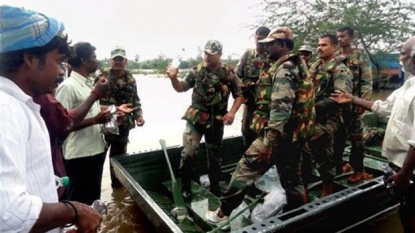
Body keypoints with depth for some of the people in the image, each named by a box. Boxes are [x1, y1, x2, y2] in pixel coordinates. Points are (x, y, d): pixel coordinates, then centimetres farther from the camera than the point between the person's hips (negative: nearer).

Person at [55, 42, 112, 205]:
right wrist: (95, 120, -24)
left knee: (93, 198, 22)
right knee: (79, 202, 8)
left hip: (96, 149, 8)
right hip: (80, 155, -8)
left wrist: (104, 115, 5)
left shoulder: (89, 84, 11)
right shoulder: (68, 87, -16)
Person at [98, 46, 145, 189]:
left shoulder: (130, 79, 8)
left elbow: (136, 100, 14)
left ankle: (117, 185, 33)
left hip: (123, 125, 4)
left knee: (119, 156, 17)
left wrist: (138, 115, 2)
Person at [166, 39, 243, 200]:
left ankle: (215, 187, 32)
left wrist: (232, 112, -12)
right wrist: (173, 78, -17)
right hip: (195, 118, 0)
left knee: (214, 155, 14)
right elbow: (181, 88, 3)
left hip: (216, 121, 1)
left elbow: (239, 95, 2)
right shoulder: (197, 70, -1)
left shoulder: (229, 73, -3)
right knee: (188, 152, -11)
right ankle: (186, 187, 10)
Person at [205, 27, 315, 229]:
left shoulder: (284, 68, -14)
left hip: (280, 134, -9)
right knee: (292, 179, 18)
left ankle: (223, 213, 12)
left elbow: (280, 108, -25)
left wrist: (269, 140, -25)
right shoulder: (300, 66, 16)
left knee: (246, 168, 1)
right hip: (297, 135, 9)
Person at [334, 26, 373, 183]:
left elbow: (367, 82, -7)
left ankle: (358, 169, 15)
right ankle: (337, 166, 25)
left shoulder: (361, 56, -1)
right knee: (337, 136, 12)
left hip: (352, 104, -4)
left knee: (356, 137, 3)